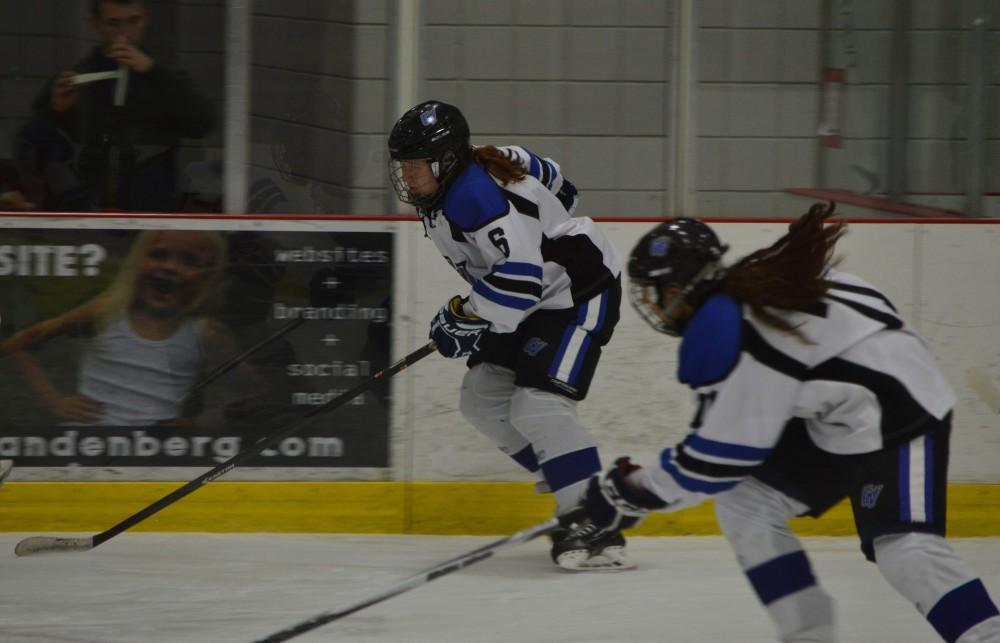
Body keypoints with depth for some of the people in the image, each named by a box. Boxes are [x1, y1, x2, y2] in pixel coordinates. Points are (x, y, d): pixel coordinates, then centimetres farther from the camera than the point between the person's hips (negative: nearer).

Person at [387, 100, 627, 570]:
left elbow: (519, 275, -34)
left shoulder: (477, 196, -27)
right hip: (537, 299, 11)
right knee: (482, 398, 10)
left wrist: (469, 319, -27)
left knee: (537, 405, -23)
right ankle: (572, 488, 20)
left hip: (580, 292, -11)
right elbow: (549, 181, 19)